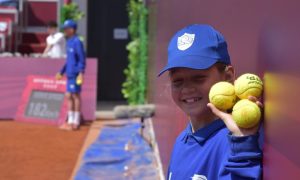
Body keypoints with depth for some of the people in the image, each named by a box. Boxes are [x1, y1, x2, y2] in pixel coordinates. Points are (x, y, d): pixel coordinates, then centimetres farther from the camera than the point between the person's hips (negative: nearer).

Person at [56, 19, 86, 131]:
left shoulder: (77, 42, -11)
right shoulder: (69, 42, 17)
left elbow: (82, 59, -16)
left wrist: (81, 72, -24)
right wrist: (61, 72, 27)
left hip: (75, 74, -9)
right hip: (70, 74, 9)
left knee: (75, 95, -5)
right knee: (69, 96, 11)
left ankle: (76, 122, 1)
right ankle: (70, 121, 18)